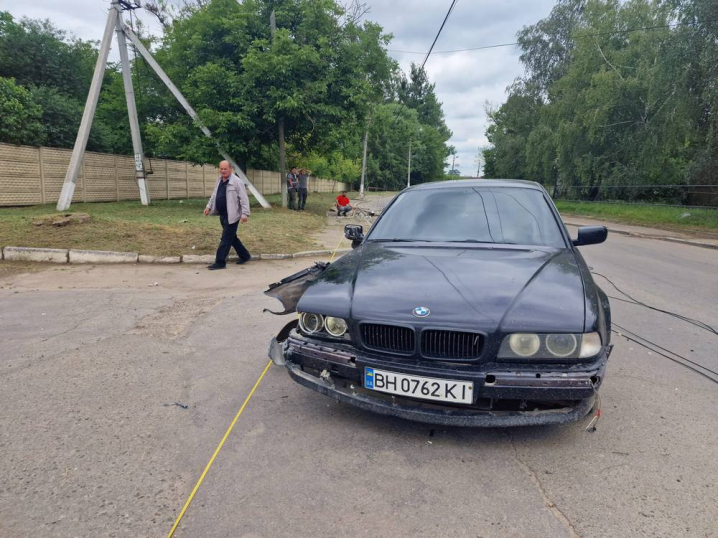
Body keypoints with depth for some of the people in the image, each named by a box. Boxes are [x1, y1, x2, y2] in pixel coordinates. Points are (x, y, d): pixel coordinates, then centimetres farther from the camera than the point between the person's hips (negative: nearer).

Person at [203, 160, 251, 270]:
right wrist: (209, 206, 15)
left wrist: (245, 214, -21)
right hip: (222, 215, 9)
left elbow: (244, 199, -15)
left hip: (232, 216, -9)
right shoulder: (219, 180, 12)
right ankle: (245, 256, 30)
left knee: (226, 239, -5)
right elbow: (214, 195, 24)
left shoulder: (237, 181, -13)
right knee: (232, 237, 17)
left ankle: (220, 262, 0)